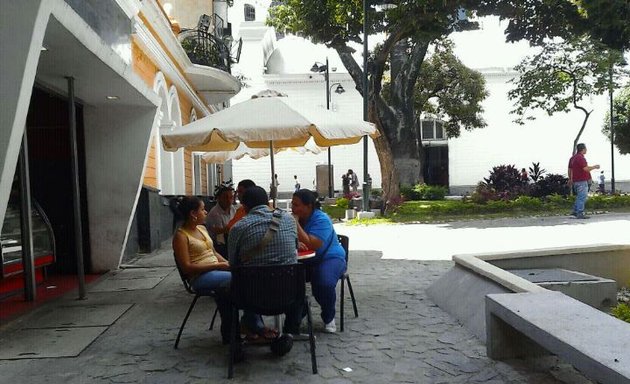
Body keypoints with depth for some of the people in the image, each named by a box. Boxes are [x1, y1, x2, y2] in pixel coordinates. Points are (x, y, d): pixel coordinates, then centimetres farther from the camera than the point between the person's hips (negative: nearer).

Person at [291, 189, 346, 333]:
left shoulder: (322, 220, -17)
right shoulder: (294, 217, 1)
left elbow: (311, 245, -29)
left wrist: (296, 224, -26)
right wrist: (296, 243, -30)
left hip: (330, 257, -5)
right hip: (306, 261, 5)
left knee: (324, 283, -34)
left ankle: (329, 318, -3)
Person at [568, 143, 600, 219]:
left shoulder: (573, 158, 14)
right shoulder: (581, 158, -16)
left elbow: (569, 169, 20)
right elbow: (586, 169, -21)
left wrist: (570, 179, 28)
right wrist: (594, 167, -6)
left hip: (575, 181, 10)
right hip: (582, 181, -10)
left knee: (579, 196, 18)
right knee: (582, 197, -7)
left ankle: (575, 211, 19)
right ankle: (580, 214, -7)